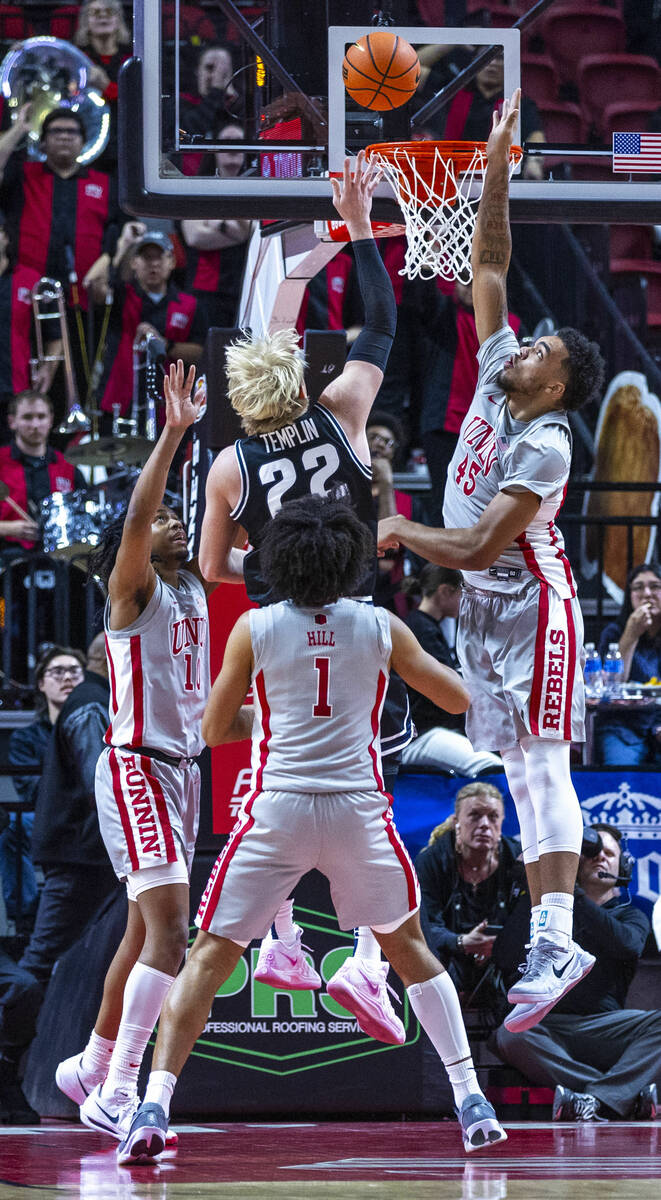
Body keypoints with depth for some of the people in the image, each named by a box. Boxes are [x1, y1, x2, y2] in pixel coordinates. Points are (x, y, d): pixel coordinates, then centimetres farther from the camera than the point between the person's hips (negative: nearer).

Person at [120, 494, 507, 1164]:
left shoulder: (254, 628, -1)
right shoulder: (380, 628, 3)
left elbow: (216, 730, 7)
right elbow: (458, 699, 13)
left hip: (276, 807, -1)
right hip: (359, 807, 2)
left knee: (209, 956, 4)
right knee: (408, 947, 21)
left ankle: (154, 1108, -10)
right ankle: (471, 1101, 18)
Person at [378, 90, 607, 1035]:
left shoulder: (545, 446, -19)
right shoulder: (496, 376, 4)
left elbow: (477, 548, -23)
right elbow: (489, 266, 6)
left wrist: (399, 533, -9)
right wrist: (496, 165, -1)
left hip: (530, 605, -9)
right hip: (485, 608, 9)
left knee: (543, 770, -13)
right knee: (523, 775, 5)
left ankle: (558, 940, -18)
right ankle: (550, 944, 5)